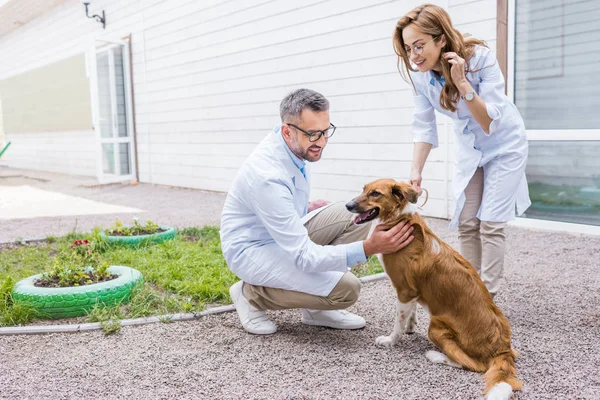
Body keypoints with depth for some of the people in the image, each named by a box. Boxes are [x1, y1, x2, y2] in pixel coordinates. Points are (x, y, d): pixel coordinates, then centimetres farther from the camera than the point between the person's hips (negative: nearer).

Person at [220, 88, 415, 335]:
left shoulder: (297, 145, -8)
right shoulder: (268, 175, -34)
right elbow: (304, 257, -33)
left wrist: (306, 208, 3)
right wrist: (369, 248, -40)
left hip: (287, 235, 9)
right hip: (253, 250, -8)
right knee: (346, 289, -21)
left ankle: (317, 308, 2)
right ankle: (252, 293, -1)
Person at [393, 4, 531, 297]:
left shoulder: (480, 57, -31)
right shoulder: (419, 73, -18)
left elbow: (491, 123, -31)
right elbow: (424, 126, -9)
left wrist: (462, 83, -41)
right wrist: (416, 171, -17)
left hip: (504, 144, -4)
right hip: (469, 148, 5)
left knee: (490, 223, -9)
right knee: (466, 224, 5)